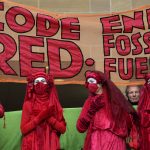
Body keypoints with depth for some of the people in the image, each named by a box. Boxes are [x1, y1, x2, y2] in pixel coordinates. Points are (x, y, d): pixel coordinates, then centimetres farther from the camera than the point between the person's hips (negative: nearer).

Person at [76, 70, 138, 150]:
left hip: (114, 142, -1)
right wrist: (91, 110, -6)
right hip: (96, 142, 2)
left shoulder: (115, 98, 2)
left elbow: (129, 118, 1)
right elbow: (80, 127, 1)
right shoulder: (90, 102, 7)